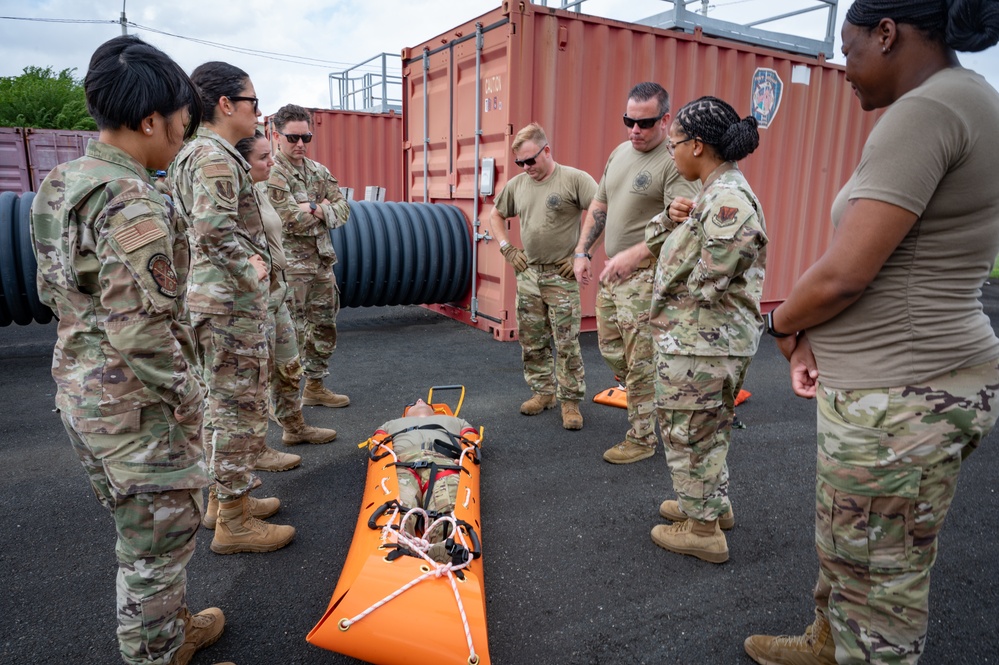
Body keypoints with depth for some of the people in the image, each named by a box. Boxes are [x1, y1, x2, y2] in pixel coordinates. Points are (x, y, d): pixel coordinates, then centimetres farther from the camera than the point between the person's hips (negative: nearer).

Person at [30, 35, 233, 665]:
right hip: (135, 405, -10)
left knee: (142, 532, 25)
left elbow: (53, 288, 15)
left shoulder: (59, 183, 7)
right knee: (159, 541, 9)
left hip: (79, 387, 10)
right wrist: (188, 397, -13)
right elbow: (141, 332, -26)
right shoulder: (136, 205, -23)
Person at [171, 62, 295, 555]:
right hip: (231, 305, -11)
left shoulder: (201, 153, 17)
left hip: (215, 297, 11)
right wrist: (253, 272, -17)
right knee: (241, 409, -3)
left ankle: (222, 498, 32)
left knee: (223, 404, 18)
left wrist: (248, 254, 8)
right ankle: (234, 522, 9)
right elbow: (215, 230, -28)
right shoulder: (216, 157, -15)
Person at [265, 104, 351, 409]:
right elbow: (288, 220, -20)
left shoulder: (319, 171, 13)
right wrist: (320, 209, -6)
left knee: (325, 326, 14)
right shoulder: (271, 173, -9)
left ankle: (315, 386, 28)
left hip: (322, 260, 7)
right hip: (290, 264, -7)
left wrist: (313, 209, -11)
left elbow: (342, 209, 5)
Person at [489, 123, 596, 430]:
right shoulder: (517, 184, 8)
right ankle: (542, 392, 27)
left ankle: (570, 401, 11)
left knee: (567, 342, -1)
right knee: (531, 340, 11)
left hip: (562, 276, -5)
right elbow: (496, 216, 23)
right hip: (527, 274, 6)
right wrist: (507, 248, 10)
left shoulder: (574, 179, -9)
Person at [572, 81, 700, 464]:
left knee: (640, 363, -1)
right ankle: (650, 394, 39)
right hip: (612, 271, 8)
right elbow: (599, 206, 19)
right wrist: (582, 252, 11)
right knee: (610, 349, 17)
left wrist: (634, 255, -33)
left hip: (646, 275, -8)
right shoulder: (619, 153, 12)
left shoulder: (675, 162, -14)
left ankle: (641, 440, 14)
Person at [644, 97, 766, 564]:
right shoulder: (718, 192, 12)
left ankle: (702, 529, 21)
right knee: (707, 428, 24)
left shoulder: (727, 199, -22)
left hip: (700, 344, -10)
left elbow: (707, 280, -24)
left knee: (686, 431, 5)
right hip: (714, 340, 10)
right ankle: (714, 503, 42)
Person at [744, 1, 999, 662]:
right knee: (846, 549, 27)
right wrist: (814, 332, 2)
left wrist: (783, 322, -1)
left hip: (898, 397, -10)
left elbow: (843, 274, -22)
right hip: (932, 377, 10)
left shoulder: (925, 110, -18)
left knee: (880, 582, 9)